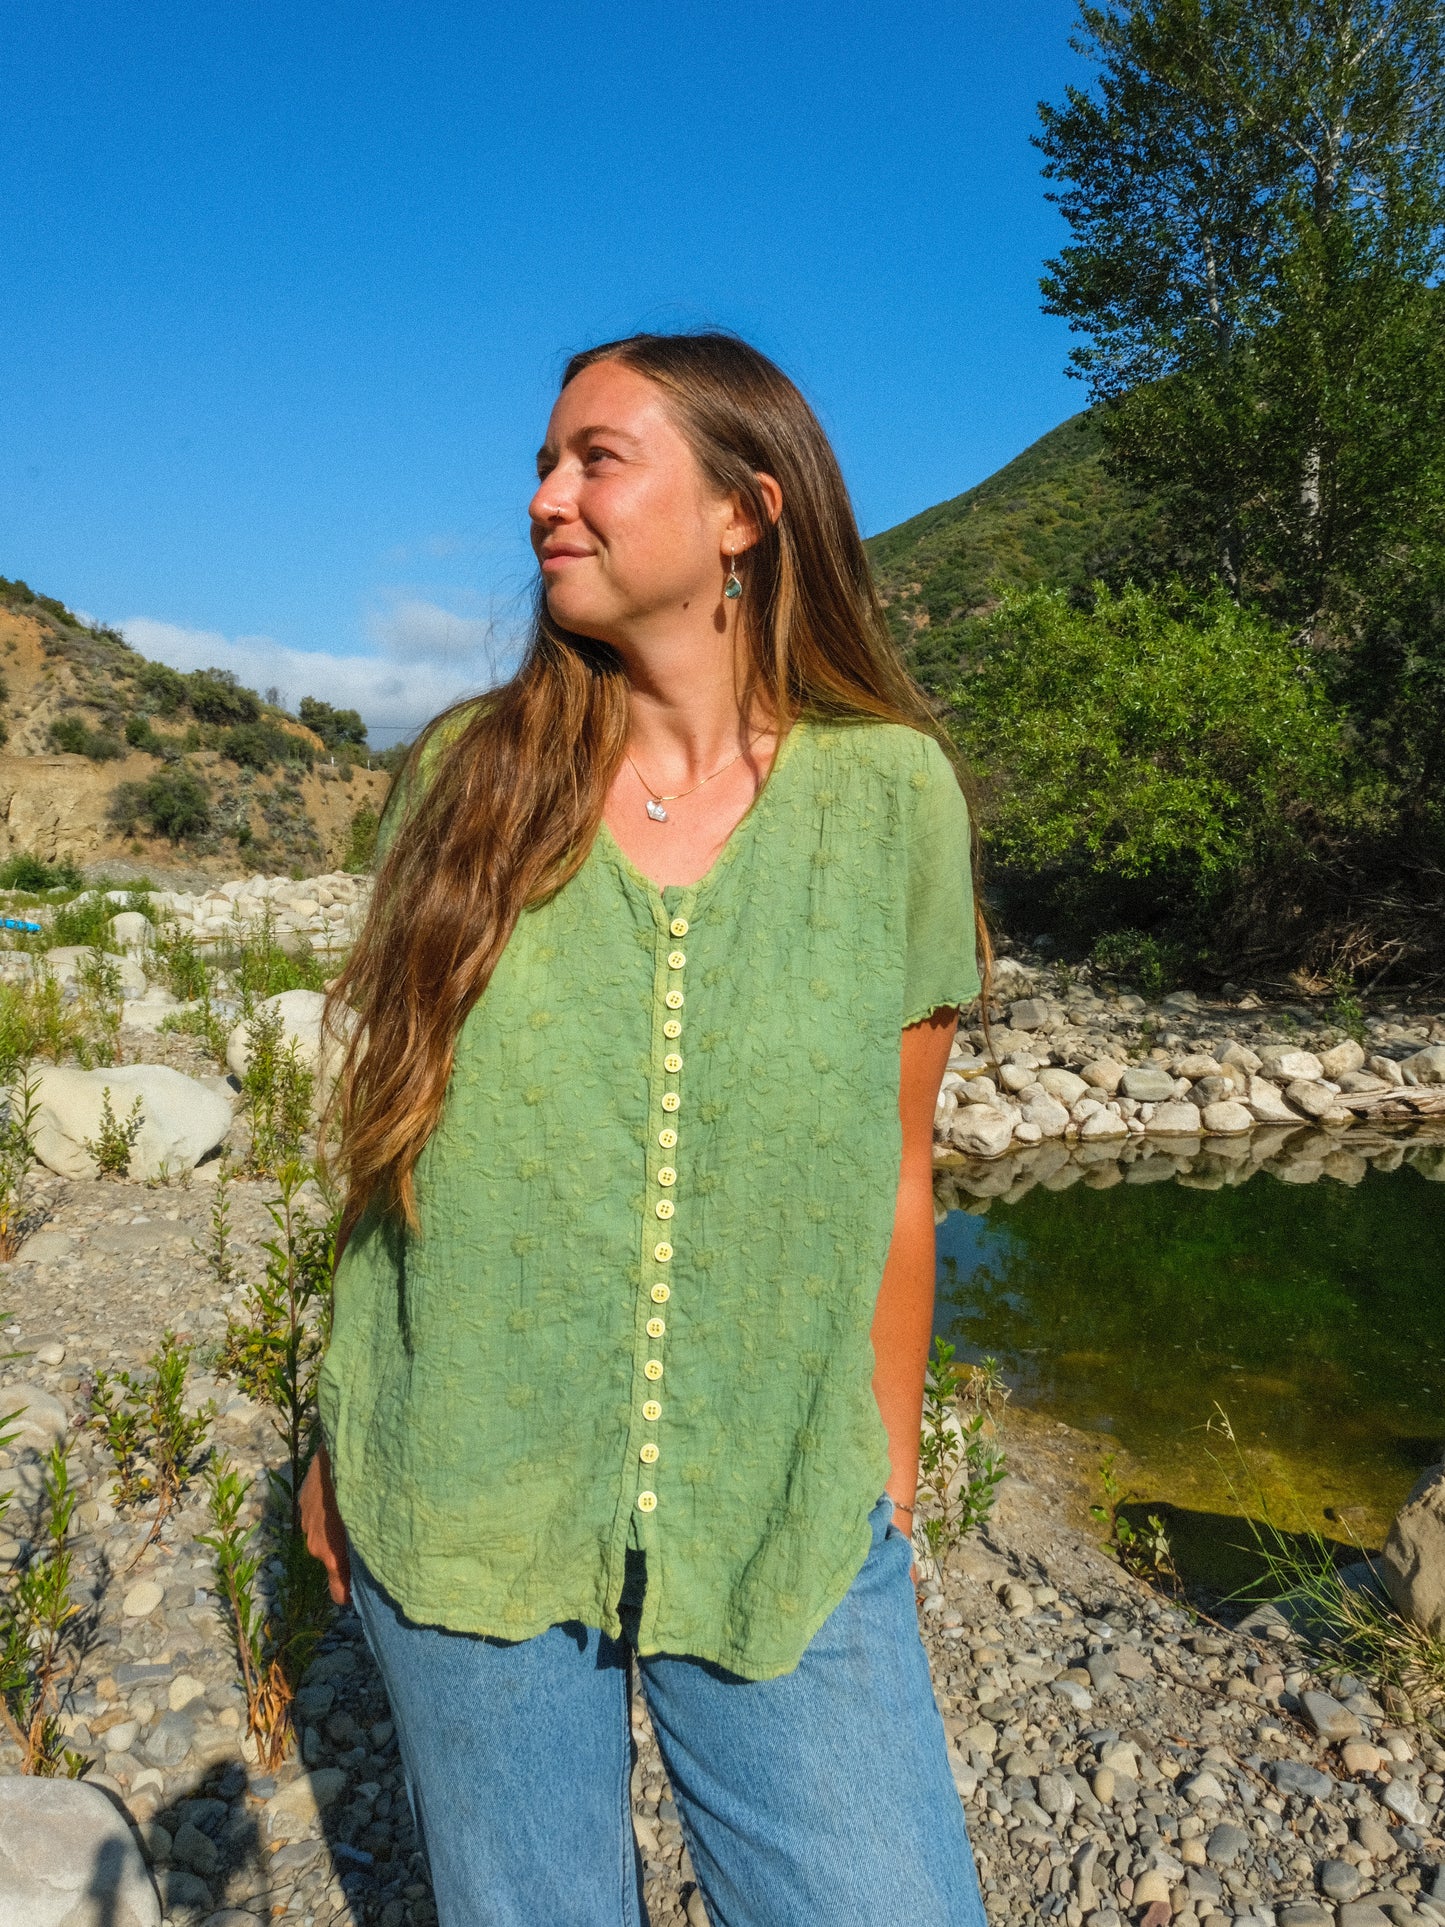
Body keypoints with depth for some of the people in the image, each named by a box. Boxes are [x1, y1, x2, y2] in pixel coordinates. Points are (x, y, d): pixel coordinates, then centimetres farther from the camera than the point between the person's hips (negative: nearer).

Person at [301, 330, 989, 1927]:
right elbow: (392, 1130, 5)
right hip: (461, 1516, 1)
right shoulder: (468, 773, -3)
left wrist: (890, 1480, 8)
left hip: (783, 1533, 0)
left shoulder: (888, 790, -6)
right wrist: (342, 1439, 10)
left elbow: (895, 1176, 1)